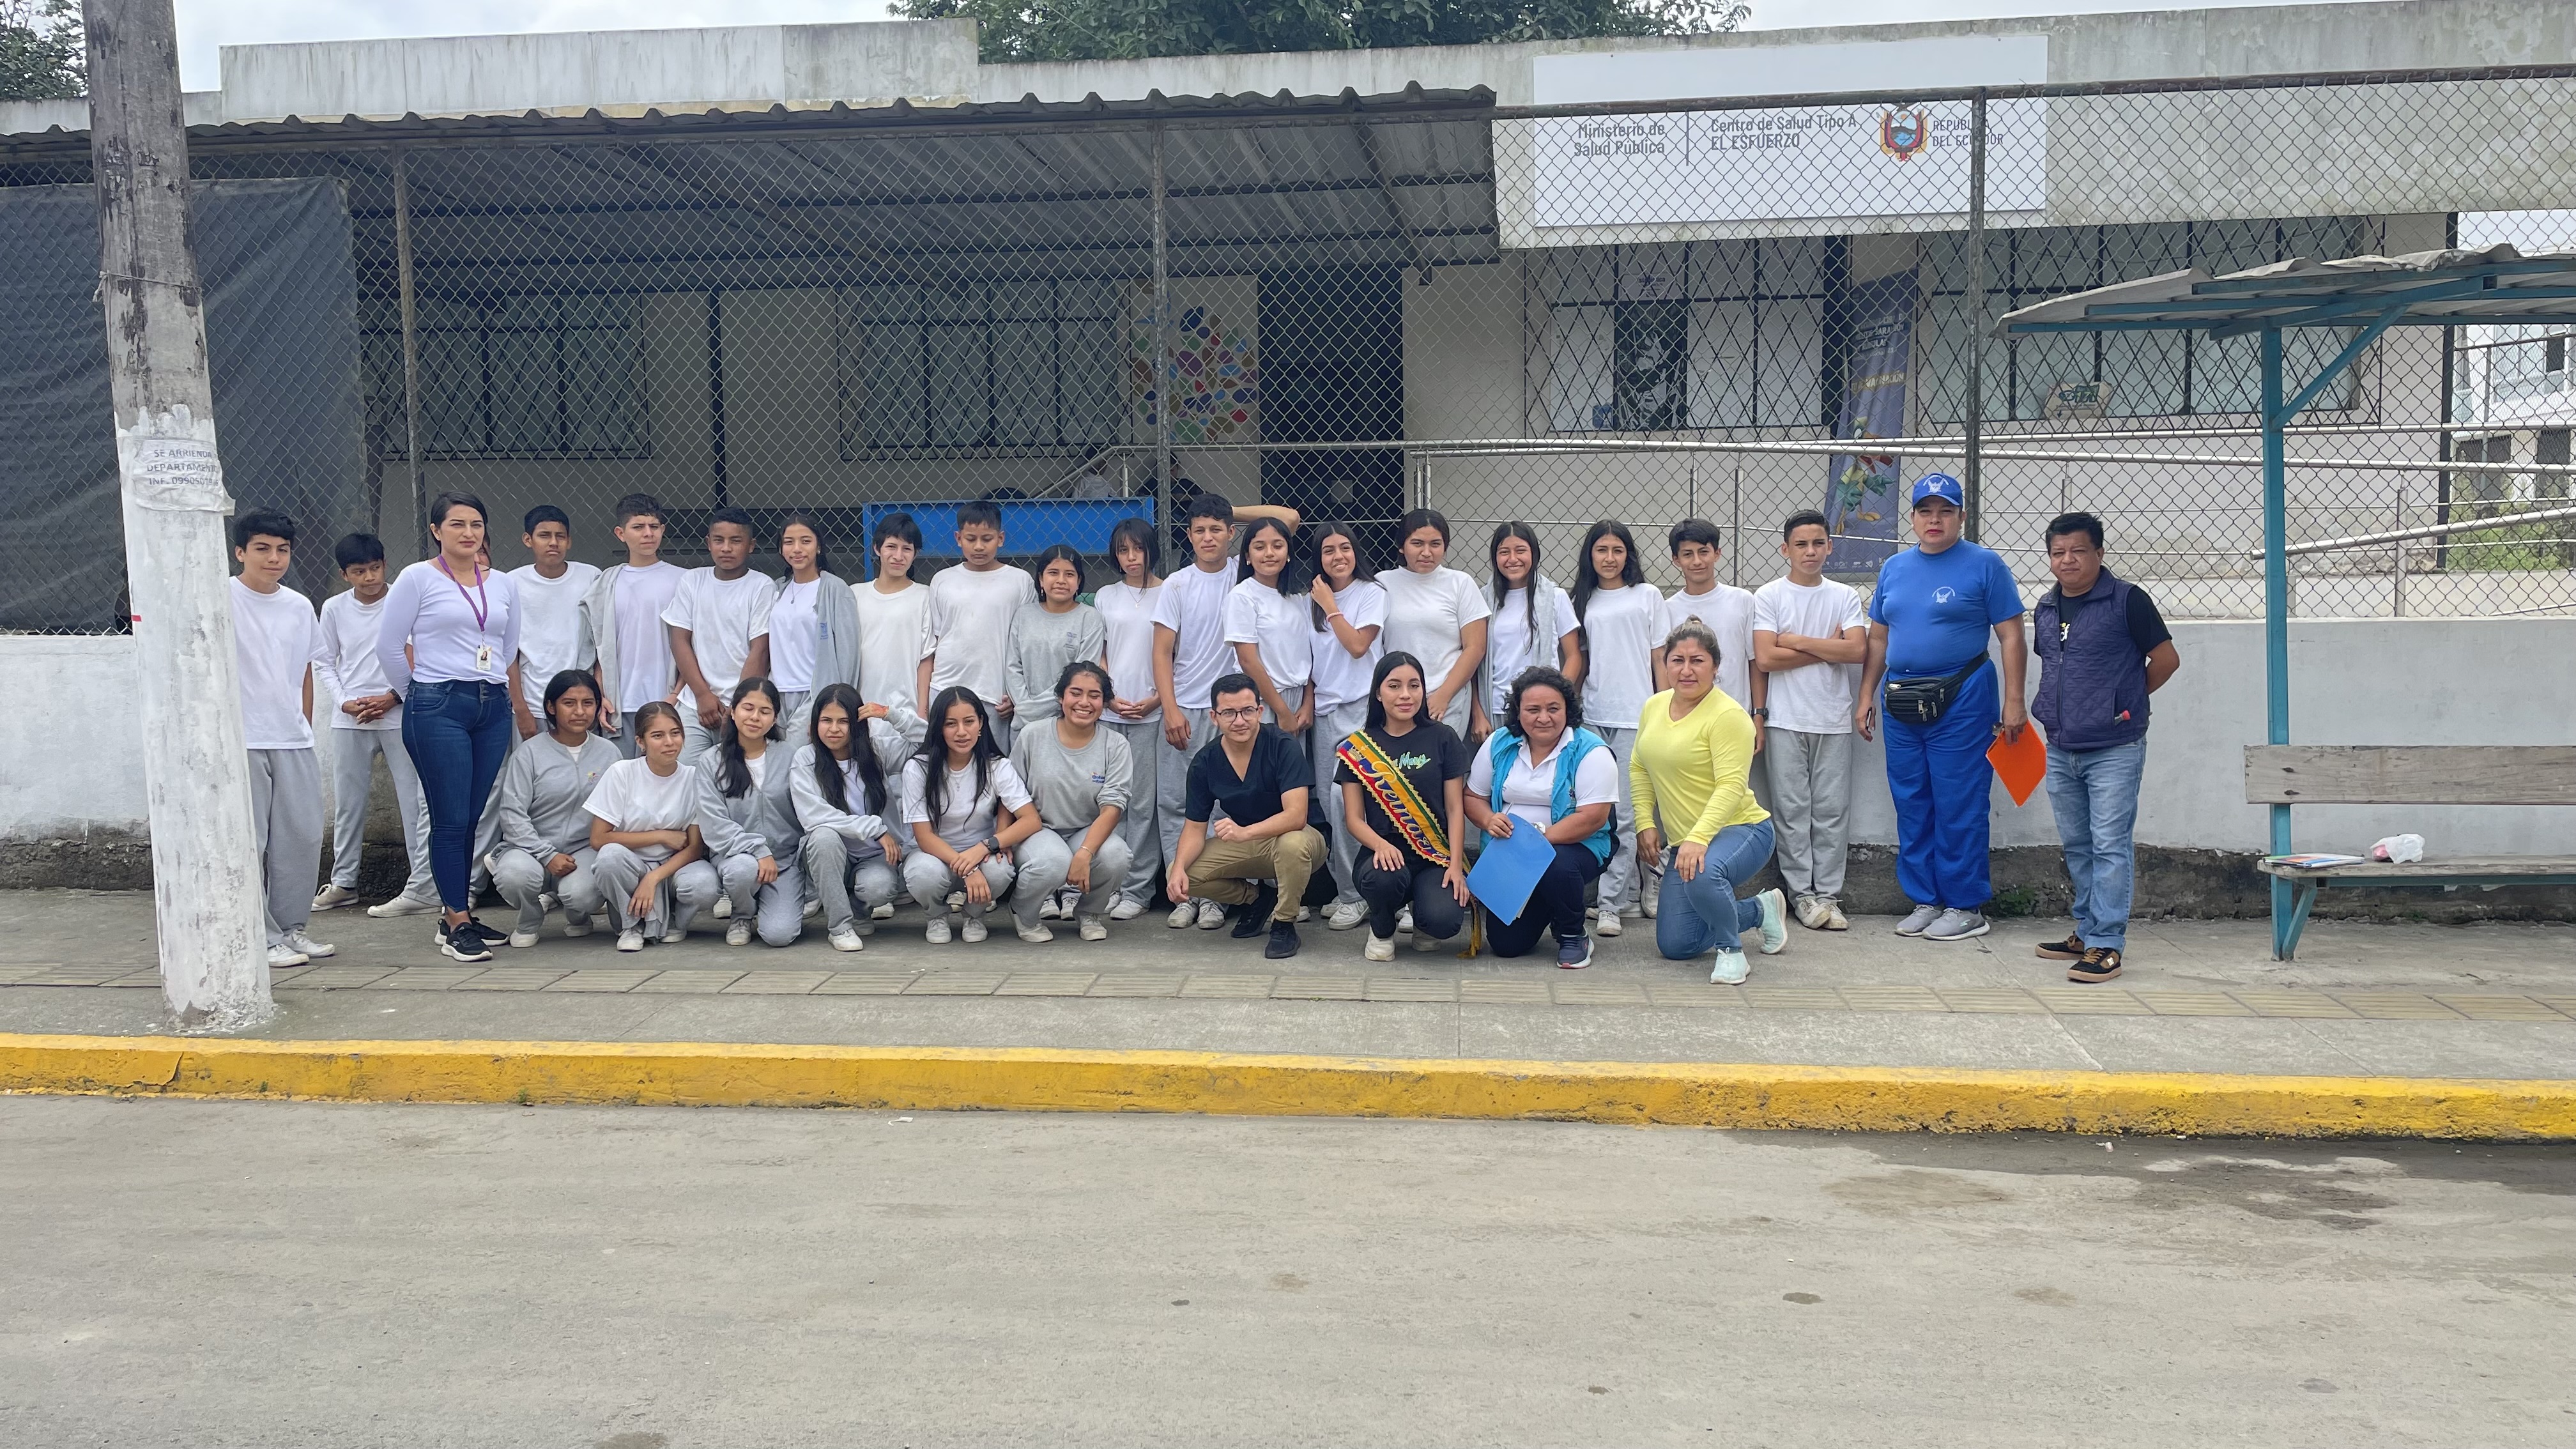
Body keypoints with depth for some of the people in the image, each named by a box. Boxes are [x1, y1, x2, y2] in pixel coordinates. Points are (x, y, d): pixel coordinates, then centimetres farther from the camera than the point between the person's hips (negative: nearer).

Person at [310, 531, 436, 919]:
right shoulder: (334, 608, 6)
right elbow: (323, 664, 12)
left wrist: (393, 697, -11)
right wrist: (344, 702, -3)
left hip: (400, 715, -3)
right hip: (349, 720, 3)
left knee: (415, 799, -5)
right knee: (347, 802, 11)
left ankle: (424, 887, -4)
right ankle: (343, 882, 23)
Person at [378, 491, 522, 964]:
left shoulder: (504, 585, 12)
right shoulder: (418, 578, -2)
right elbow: (389, 646, 0)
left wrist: (495, 689, 15)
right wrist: (420, 693, 7)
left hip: (494, 707, 5)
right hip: (438, 709, -5)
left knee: (474, 817, 8)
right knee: (451, 818, -5)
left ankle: (457, 914, 18)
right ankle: (457, 926, 0)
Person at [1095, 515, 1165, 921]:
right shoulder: (1106, 597, 12)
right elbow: (1098, 656, 12)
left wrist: (1156, 700, -9)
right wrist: (1111, 697, -2)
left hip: (1151, 711, -3)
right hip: (1109, 711, 3)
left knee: (1143, 801, -3)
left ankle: (1138, 889, 2)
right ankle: (1111, 884, 7)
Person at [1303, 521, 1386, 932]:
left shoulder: (1372, 594, -1)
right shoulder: (1311, 599, 13)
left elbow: (1357, 645, -12)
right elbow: (1308, 659, 16)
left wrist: (1330, 605, -6)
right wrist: (1307, 705, 8)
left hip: (1358, 708, -6)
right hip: (1323, 709, 6)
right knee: (1325, 801, 2)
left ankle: (1354, 896, -8)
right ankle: (1341, 890, 9)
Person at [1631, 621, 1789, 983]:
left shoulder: (1728, 715, -17)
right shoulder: (1654, 707, 6)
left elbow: (1732, 786, -24)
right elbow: (1639, 767, 16)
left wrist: (1698, 839, -34)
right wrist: (1645, 823, 5)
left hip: (1742, 830, -8)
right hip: (1683, 841, 8)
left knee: (1703, 877, -41)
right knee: (1674, 946, 5)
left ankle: (1731, 951, -12)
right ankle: (1760, 910, 27)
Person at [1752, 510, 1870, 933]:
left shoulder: (1846, 597, 8)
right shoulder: (1768, 596, 2)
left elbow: (1858, 650, -7)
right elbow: (1765, 658, -8)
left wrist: (1798, 641, -7)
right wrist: (1827, 649, -4)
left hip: (1833, 721, 2)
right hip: (1784, 720, -1)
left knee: (1832, 810, 1)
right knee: (1792, 809, -1)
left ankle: (1828, 895, 7)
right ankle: (1802, 895, 6)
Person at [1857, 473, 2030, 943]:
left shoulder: (1984, 565, -3)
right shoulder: (1894, 568, 13)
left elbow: (2011, 636, -4)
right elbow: (1878, 639, 19)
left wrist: (2013, 702, -10)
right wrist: (1866, 696, 13)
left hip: (1962, 702, -5)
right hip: (1901, 705, 6)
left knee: (1959, 808, -3)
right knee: (1912, 808, 9)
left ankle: (1965, 906, 6)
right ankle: (1924, 900, 19)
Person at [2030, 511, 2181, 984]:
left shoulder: (2126, 600, -9)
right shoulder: (2046, 609, 11)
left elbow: (2166, 659, -5)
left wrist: (2128, 699, 4)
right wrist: (2048, 711, 12)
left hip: (2114, 750, -7)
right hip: (2061, 750, 7)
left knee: (2110, 847, -7)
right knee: (2077, 847, 15)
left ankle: (2106, 944, -6)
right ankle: (2087, 931, 25)